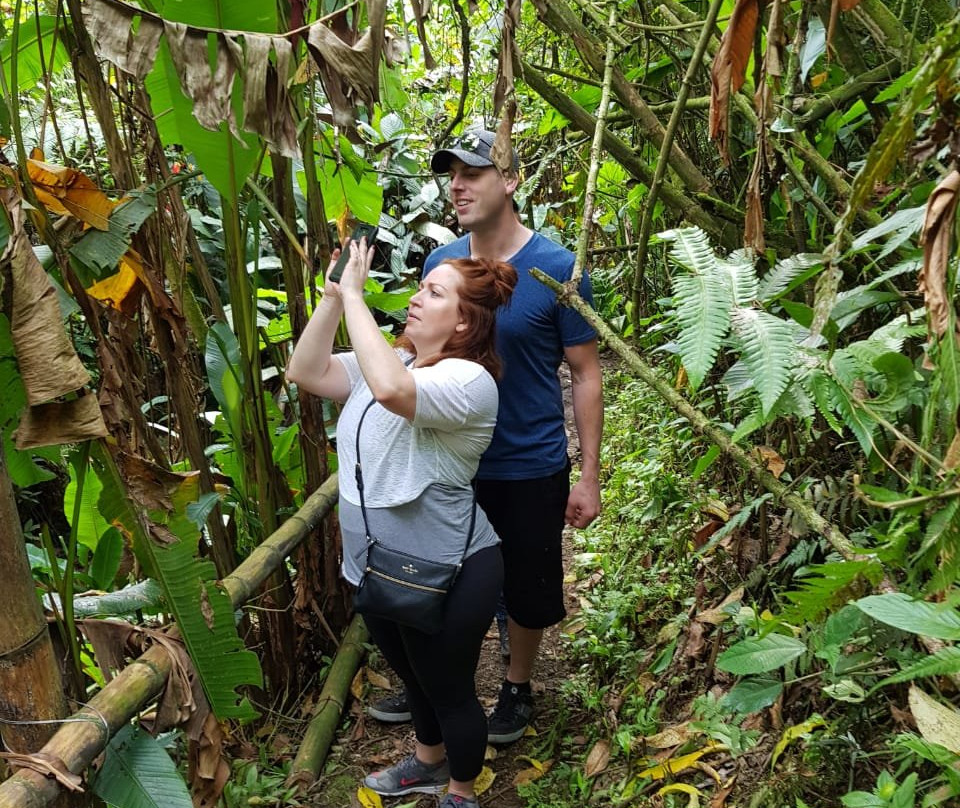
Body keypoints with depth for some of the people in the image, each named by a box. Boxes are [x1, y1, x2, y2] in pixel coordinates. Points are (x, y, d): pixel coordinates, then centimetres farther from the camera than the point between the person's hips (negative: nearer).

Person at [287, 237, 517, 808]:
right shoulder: (391, 360, 3)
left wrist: (354, 296, -34)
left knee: (449, 690, 15)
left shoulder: (468, 380, -24)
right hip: (379, 569, 8)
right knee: (414, 676, 29)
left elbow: (391, 390, -44)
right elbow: (307, 372, -4)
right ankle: (429, 762, 56)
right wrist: (332, 296, -13)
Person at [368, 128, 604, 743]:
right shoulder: (440, 264, -2)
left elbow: (586, 376, -9)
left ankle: (517, 688, 40)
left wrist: (589, 477, -11)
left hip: (531, 467, -3)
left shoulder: (557, 269, -14)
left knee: (527, 590, 15)